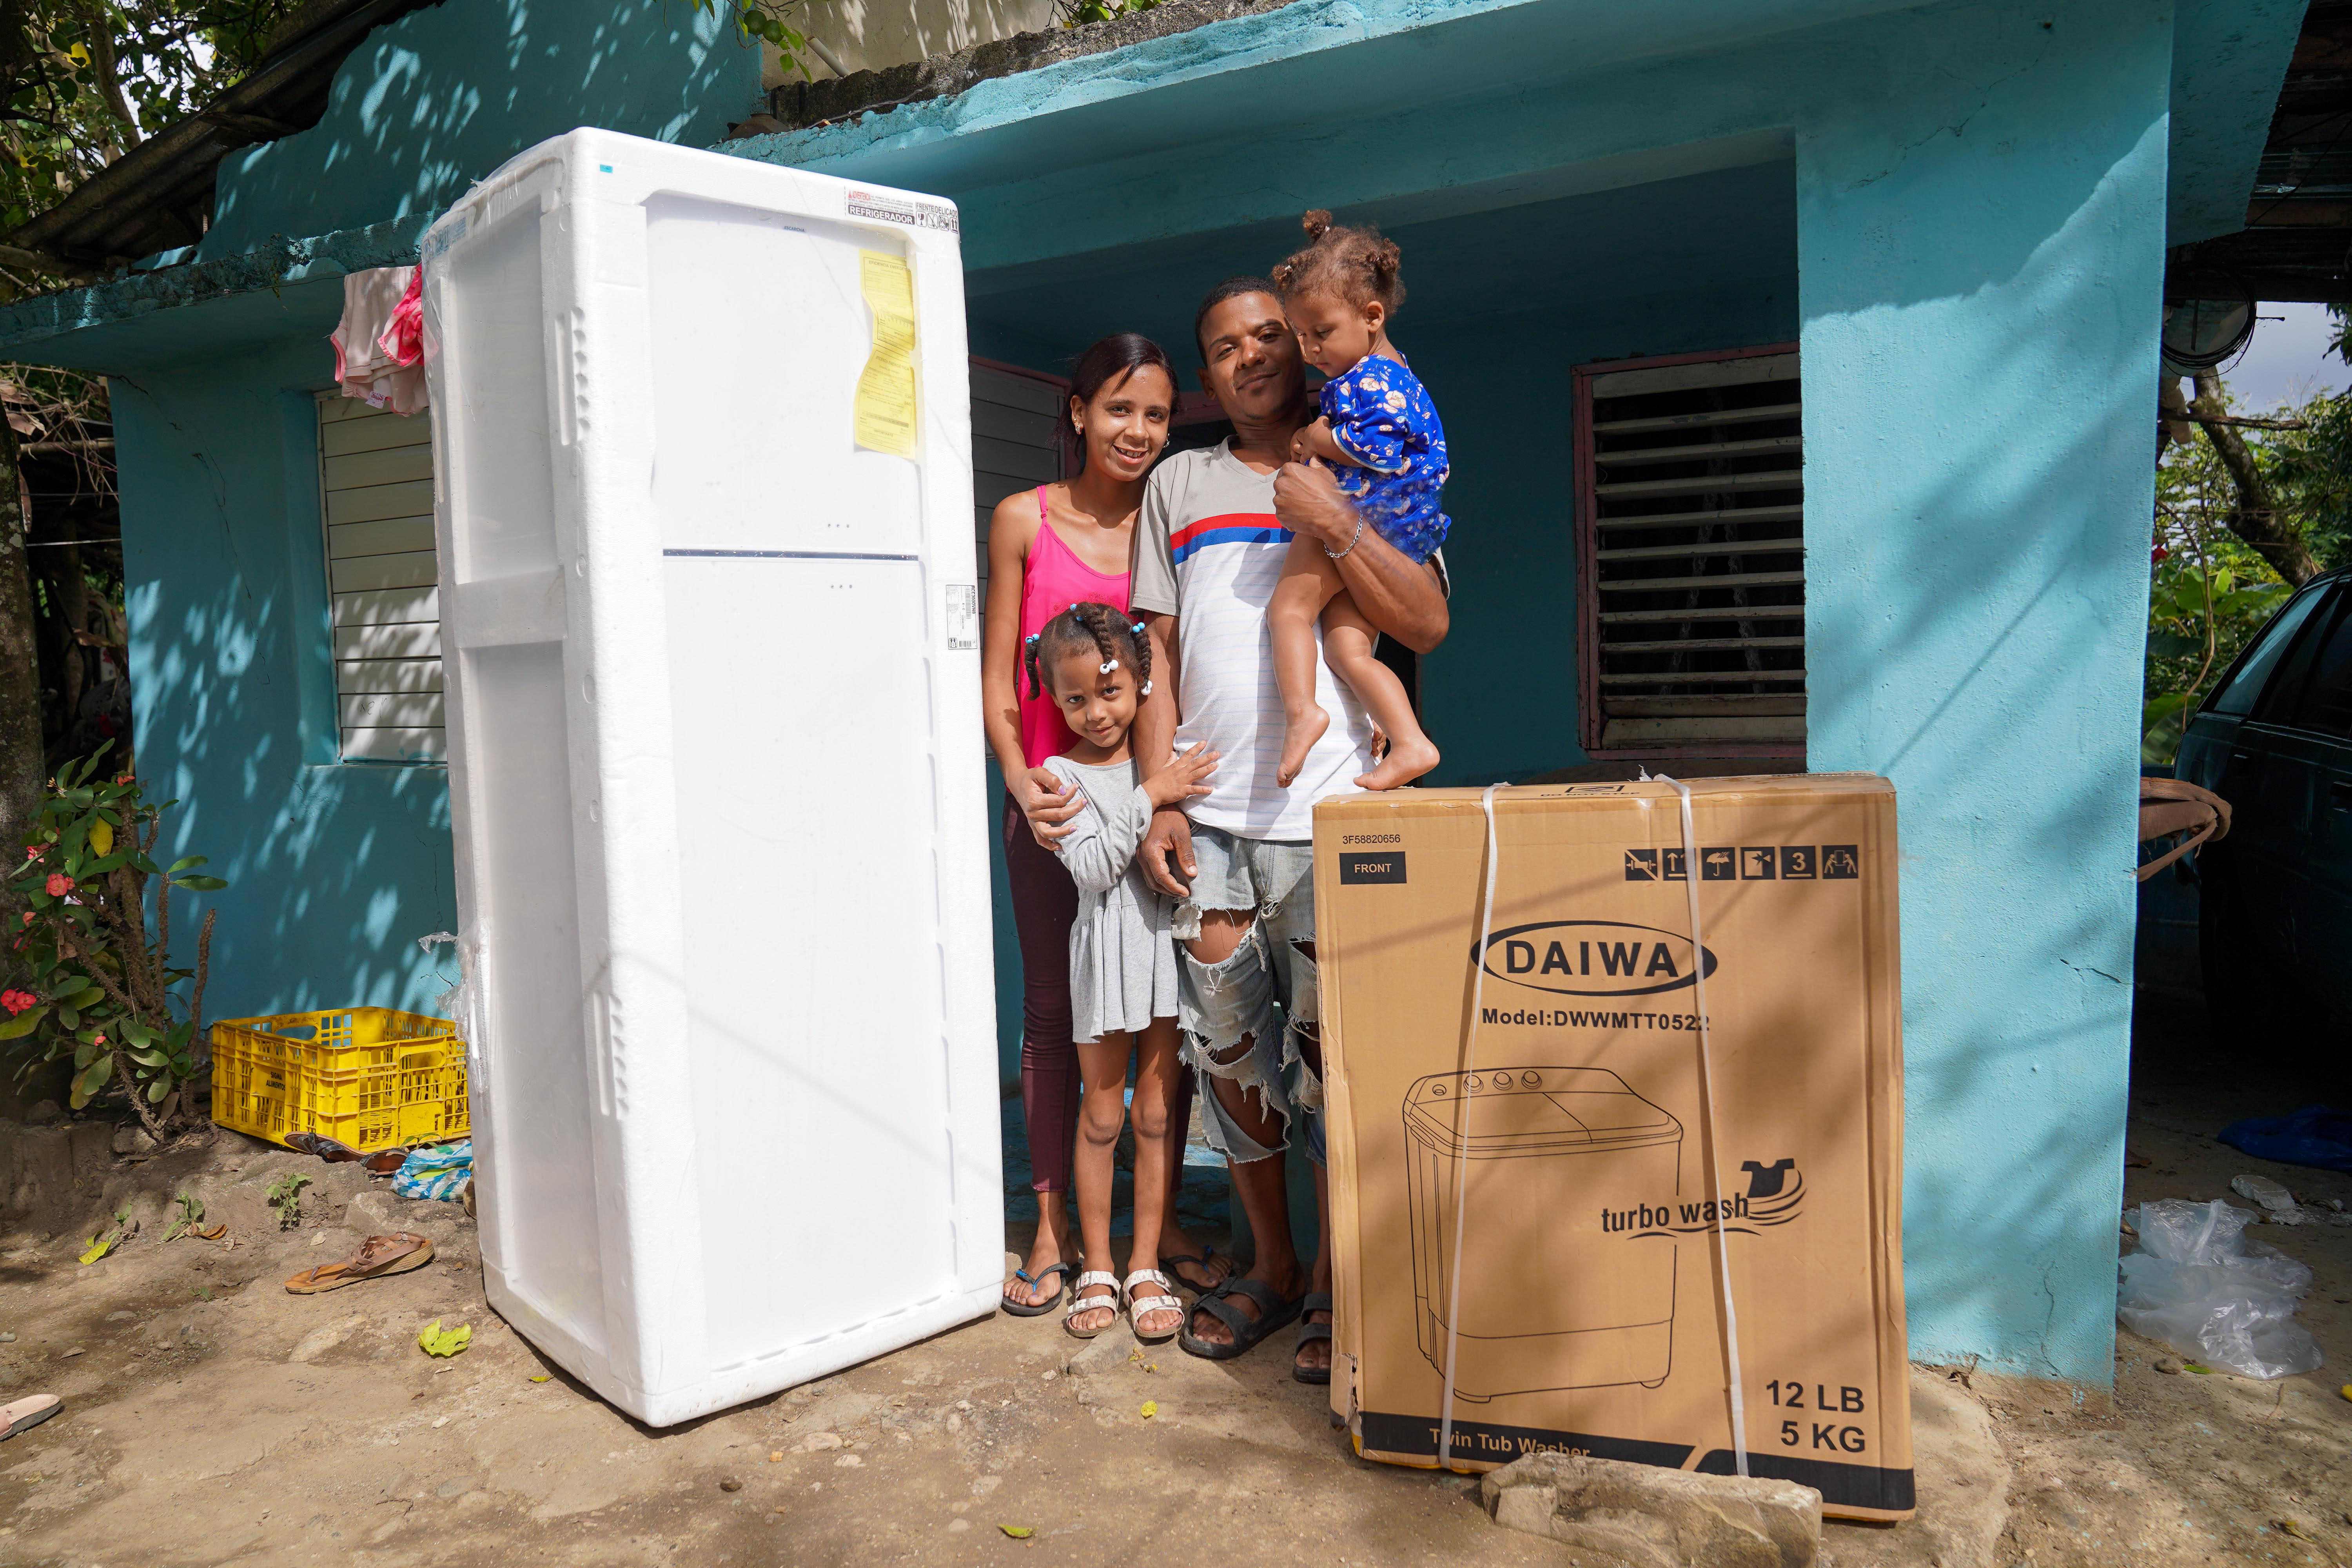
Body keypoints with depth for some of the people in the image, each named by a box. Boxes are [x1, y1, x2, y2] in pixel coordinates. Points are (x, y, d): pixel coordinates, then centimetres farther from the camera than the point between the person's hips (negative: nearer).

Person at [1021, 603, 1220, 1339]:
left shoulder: (1172, 759, 5)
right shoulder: (1061, 773, -4)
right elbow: (1093, 866, -17)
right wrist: (1150, 796, -22)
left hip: (1171, 944, 2)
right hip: (1107, 950, -2)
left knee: (1158, 1112, 7)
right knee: (1102, 1115, 8)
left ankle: (1146, 1267, 18)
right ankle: (1097, 1268, 22)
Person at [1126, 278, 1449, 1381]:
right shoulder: (1179, 487, 16)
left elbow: (1427, 626, -1)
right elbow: (1159, 651, 12)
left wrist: (1336, 528, -14)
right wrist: (1160, 801, 3)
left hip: (1328, 815, -3)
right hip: (1207, 820, 3)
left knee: (1331, 1050, -1)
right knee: (1225, 1046, 8)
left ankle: (1334, 1283, 16)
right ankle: (1270, 1267, 25)